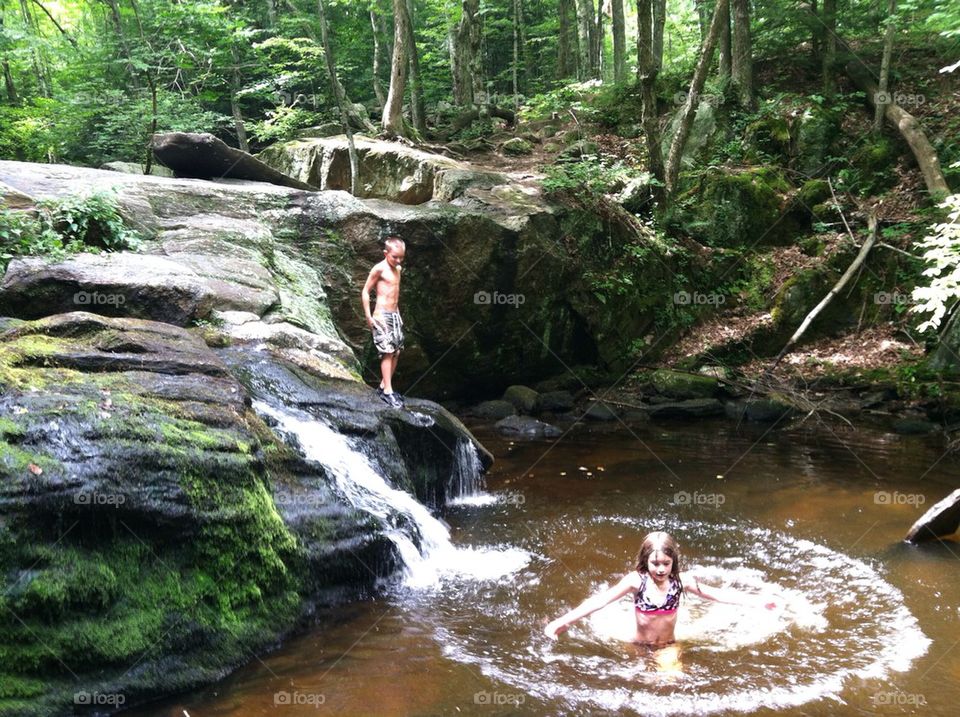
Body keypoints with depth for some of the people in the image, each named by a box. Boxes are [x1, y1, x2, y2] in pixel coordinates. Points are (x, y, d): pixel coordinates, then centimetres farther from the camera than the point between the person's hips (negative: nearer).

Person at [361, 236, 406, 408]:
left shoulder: (398, 269, 12)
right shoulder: (379, 268, -11)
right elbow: (365, 291, -9)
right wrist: (368, 316, -13)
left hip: (395, 315, 8)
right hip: (382, 316, -8)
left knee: (396, 352, 7)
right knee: (387, 353, -10)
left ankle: (383, 386, 16)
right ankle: (388, 391, -8)